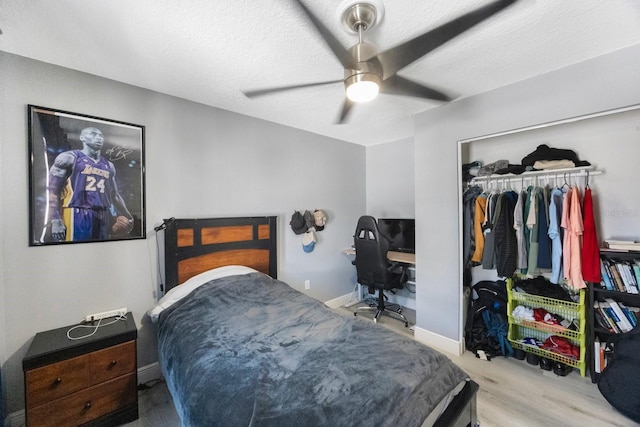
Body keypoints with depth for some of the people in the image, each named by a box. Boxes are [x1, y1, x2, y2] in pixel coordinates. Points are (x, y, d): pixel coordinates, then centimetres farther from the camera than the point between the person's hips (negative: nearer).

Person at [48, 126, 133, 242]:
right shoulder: (69, 158, 2)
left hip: (102, 217, 6)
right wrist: (55, 220, -13)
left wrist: (127, 216, 19)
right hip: (76, 215, -6)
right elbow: (52, 190, -4)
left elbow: (114, 195, 23)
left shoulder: (108, 165, 18)